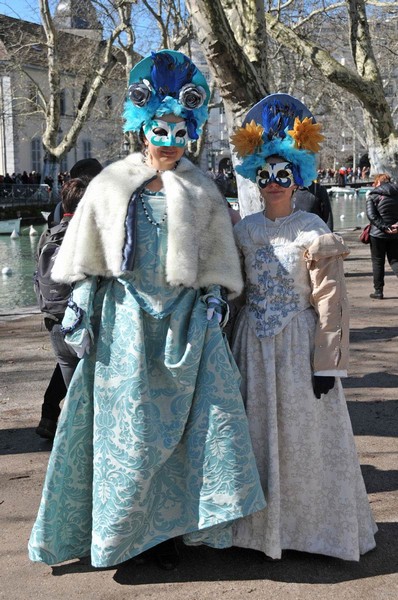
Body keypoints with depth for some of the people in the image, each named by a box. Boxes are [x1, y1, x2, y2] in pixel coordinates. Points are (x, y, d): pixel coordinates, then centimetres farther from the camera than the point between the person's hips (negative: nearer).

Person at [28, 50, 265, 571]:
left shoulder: (203, 191, 9)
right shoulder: (110, 184, 8)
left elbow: (216, 260, 9)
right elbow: (87, 258, 8)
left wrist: (212, 304, -1)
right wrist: (81, 311, 2)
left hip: (186, 320, 1)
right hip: (125, 318, 0)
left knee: (195, 416, -5)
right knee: (129, 424, 3)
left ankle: (171, 526, 8)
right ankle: (127, 527, 17)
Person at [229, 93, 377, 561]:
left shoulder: (313, 232, -7)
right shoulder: (244, 230, 6)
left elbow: (330, 301, -9)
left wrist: (327, 362, -12)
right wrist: (228, 346, 9)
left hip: (298, 342, -4)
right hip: (253, 343, 4)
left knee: (302, 433, 3)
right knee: (258, 430, 10)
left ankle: (310, 524, 20)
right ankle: (261, 522, 24)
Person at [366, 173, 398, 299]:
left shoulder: (373, 195, -6)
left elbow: (371, 215, -16)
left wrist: (385, 227, -17)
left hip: (378, 233, -3)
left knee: (378, 262, 7)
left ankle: (378, 291, 9)